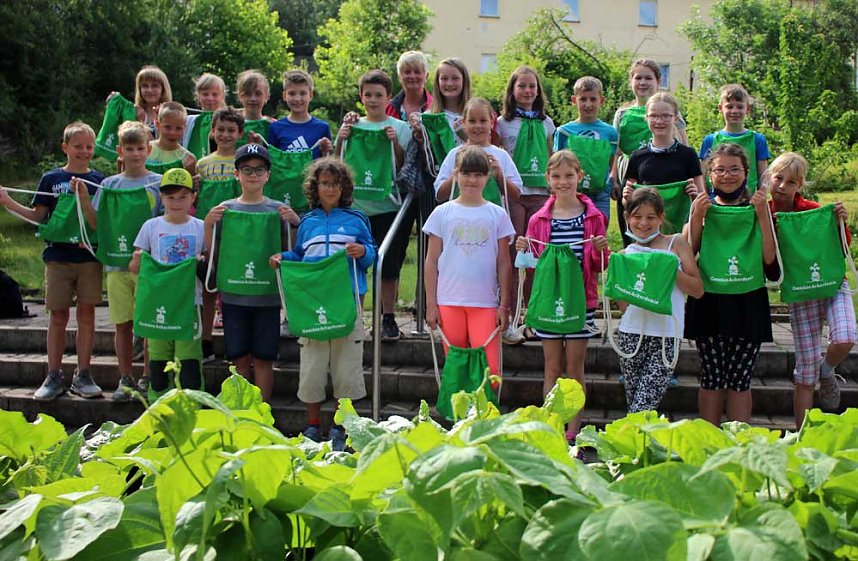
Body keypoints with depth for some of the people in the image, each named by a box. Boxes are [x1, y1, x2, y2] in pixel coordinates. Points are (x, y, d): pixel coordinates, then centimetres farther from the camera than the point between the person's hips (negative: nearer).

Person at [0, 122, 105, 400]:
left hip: (89, 255, 0)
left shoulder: (98, 180, 5)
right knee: (58, 316, 4)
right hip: (58, 256, 0)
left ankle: (83, 376, 9)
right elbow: (38, 215, 6)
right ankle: (53, 377, 11)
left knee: (86, 313, 1)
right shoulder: (51, 178, 6)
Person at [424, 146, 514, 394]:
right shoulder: (442, 213, 5)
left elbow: (503, 263, 6)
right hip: (449, 302, 1)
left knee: (489, 370, -8)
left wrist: (504, 305, 1)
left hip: (485, 303, 0)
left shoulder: (497, 215, 5)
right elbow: (432, 261, 5)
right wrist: (431, 304, 1)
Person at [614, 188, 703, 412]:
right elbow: (623, 306, 8)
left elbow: (698, 290, 1)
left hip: (665, 336, -3)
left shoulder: (676, 243, 5)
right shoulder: (625, 255, 10)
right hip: (631, 334, 3)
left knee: (643, 406, -13)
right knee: (635, 404, 8)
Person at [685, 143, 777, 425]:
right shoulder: (703, 206, 5)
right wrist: (697, 217, -13)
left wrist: (762, 214, -12)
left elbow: (769, 258, -6)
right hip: (709, 300, 0)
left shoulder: (756, 207, 4)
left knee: (739, 380, 3)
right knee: (712, 380, 4)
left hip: (747, 301, 0)